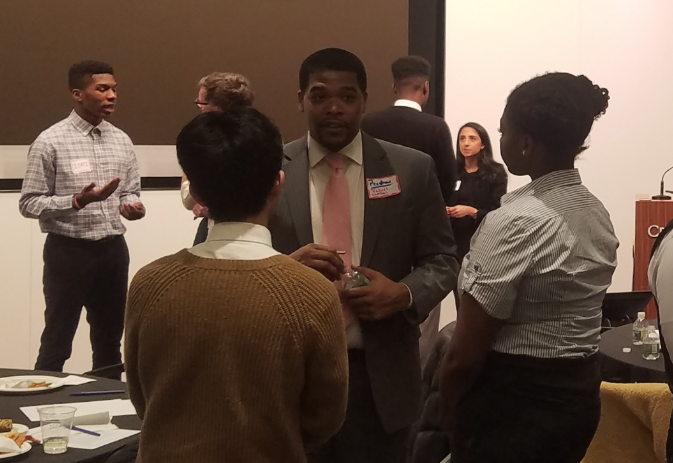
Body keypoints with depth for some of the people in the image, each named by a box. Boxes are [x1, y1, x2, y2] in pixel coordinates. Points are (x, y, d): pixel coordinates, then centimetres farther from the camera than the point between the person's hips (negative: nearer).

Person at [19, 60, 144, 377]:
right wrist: (77, 201, -24)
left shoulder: (121, 141, 6)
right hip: (68, 250, -5)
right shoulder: (50, 142, -10)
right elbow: (29, 203, -10)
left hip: (113, 248, 5)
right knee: (57, 343, 3)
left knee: (109, 341, 16)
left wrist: (133, 206, -10)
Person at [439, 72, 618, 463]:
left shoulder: (516, 221, -21)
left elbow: (466, 353, -21)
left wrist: (450, 415, -5)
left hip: (513, 401, -8)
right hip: (580, 395, 8)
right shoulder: (599, 214, 3)